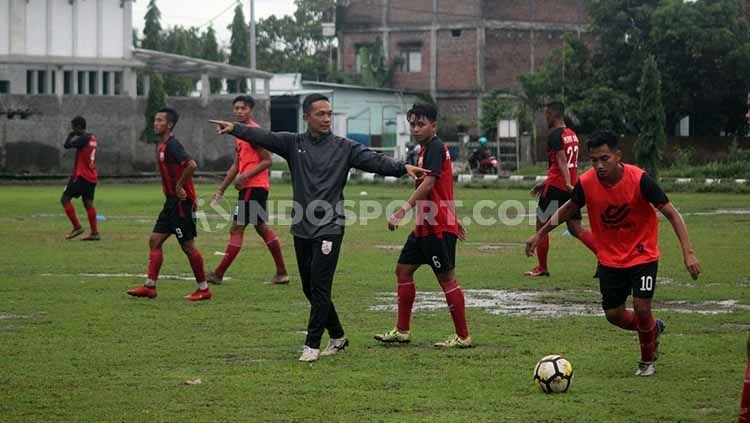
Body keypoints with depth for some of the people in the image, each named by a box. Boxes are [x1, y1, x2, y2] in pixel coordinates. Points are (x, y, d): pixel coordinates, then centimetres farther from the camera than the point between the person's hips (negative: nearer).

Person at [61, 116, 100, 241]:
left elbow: (67, 145, -20)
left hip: (81, 175, -9)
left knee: (65, 199, -1)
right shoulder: (93, 138, 13)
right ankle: (95, 232, 1)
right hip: (92, 177, 9)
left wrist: (70, 136, -1)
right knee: (88, 203, 8)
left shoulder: (83, 138, -14)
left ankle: (77, 227, -6)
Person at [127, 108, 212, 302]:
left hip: (181, 202, -10)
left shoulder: (172, 145, -17)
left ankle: (203, 289, 7)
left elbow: (192, 165, -31)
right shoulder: (161, 146, 14)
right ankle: (150, 286, 8)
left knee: (188, 246, -3)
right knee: (155, 240, 7)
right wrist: (172, 189, 14)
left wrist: (179, 187, -22)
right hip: (172, 201, 10)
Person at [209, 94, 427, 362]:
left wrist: (403, 168, -26)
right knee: (310, 288, 11)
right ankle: (337, 337, 27)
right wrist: (235, 128, -23)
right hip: (302, 228, 4)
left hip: (329, 228, -4)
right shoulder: (294, 144, 6)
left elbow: (374, 161, -10)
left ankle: (312, 344, -4)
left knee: (319, 287, -10)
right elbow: (263, 138, -7)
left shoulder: (344, 148, 0)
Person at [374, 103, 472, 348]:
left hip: (438, 227, -10)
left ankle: (463, 337, 0)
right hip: (426, 226, 10)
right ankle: (402, 331, 18)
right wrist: (454, 219, 30)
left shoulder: (435, 148, -14)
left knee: (446, 278, -5)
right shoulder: (427, 149, 16)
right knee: (403, 270, 12)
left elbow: (429, 183, -27)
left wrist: (403, 210, -33)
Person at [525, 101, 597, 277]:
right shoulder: (572, 134, 17)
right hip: (571, 187, 8)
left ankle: (542, 267, 12)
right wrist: (544, 183, 31)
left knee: (541, 224, 7)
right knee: (575, 228, 5)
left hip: (556, 188, -8)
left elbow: (562, 161, -23)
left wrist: (568, 184, -33)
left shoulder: (555, 135, -11)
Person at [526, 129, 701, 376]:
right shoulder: (586, 183, -15)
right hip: (610, 258, 4)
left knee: (641, 308, -14)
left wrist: (688, 252, -27)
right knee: (614, 315, 4)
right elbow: (568, 210, 8)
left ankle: (647, 360, 14)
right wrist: (541, 234, 13)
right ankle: (653, 328, 37)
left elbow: (671, 214, -19)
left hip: (642, 253, -3)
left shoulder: (639, 179, -24)